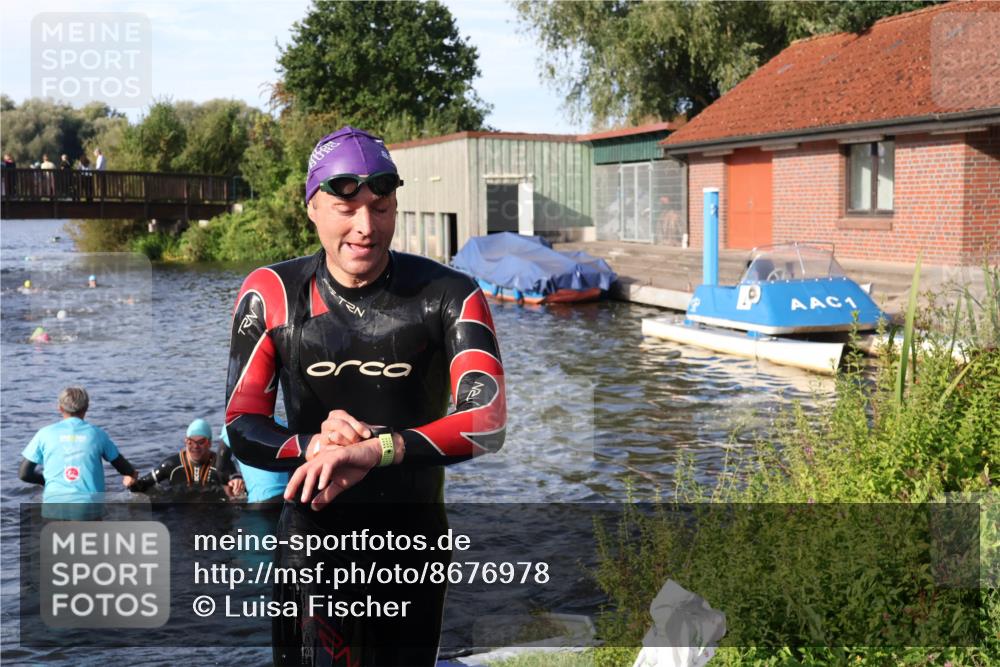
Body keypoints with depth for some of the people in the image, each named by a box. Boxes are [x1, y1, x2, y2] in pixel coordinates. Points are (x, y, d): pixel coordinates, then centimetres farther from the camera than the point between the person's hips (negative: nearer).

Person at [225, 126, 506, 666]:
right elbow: (241, 428, -10)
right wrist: (315, 445, -31)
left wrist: (375, 449, -37)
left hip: (414, 540, 1)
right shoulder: (272, 294, -8)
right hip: (312, 535, -1)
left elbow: (487, 421, -23)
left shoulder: (448, 296, -11)